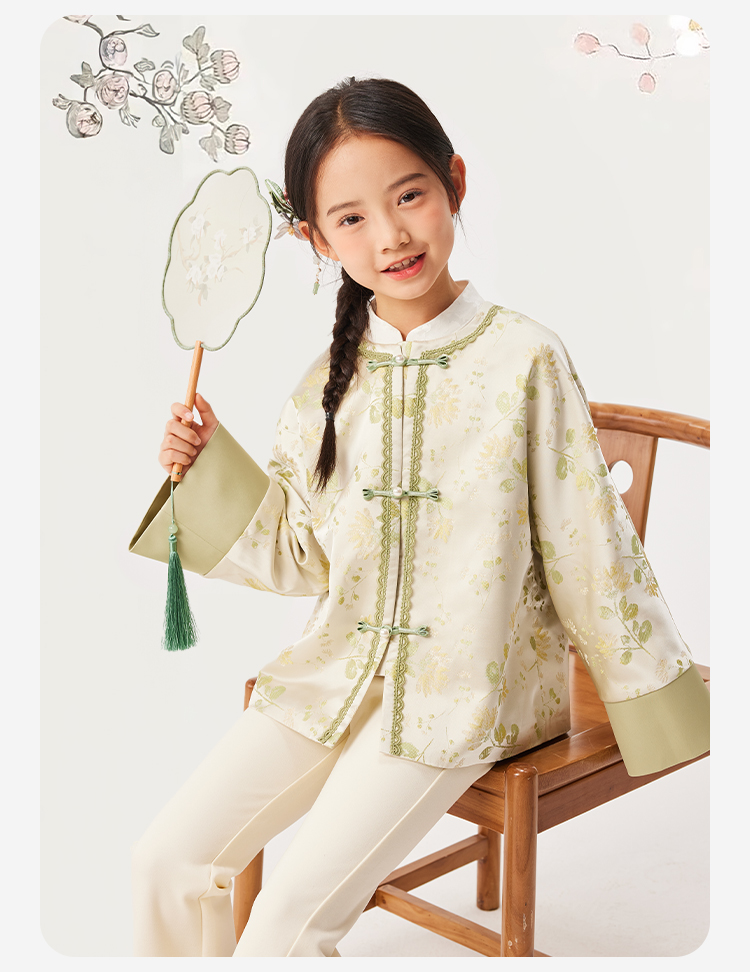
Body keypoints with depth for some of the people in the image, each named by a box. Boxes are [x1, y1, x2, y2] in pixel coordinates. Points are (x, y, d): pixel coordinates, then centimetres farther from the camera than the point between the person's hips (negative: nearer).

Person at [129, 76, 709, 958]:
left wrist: (655, 693, -3)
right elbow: (302, 554, 9)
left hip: (464, 688, -5)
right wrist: (209, 463, -2)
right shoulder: (328, 381, 2)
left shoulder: (523, 358, -12)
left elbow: (589, 549, -6)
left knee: (287, 924, -15)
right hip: (337, 671, 5)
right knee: (166, 862, 0)